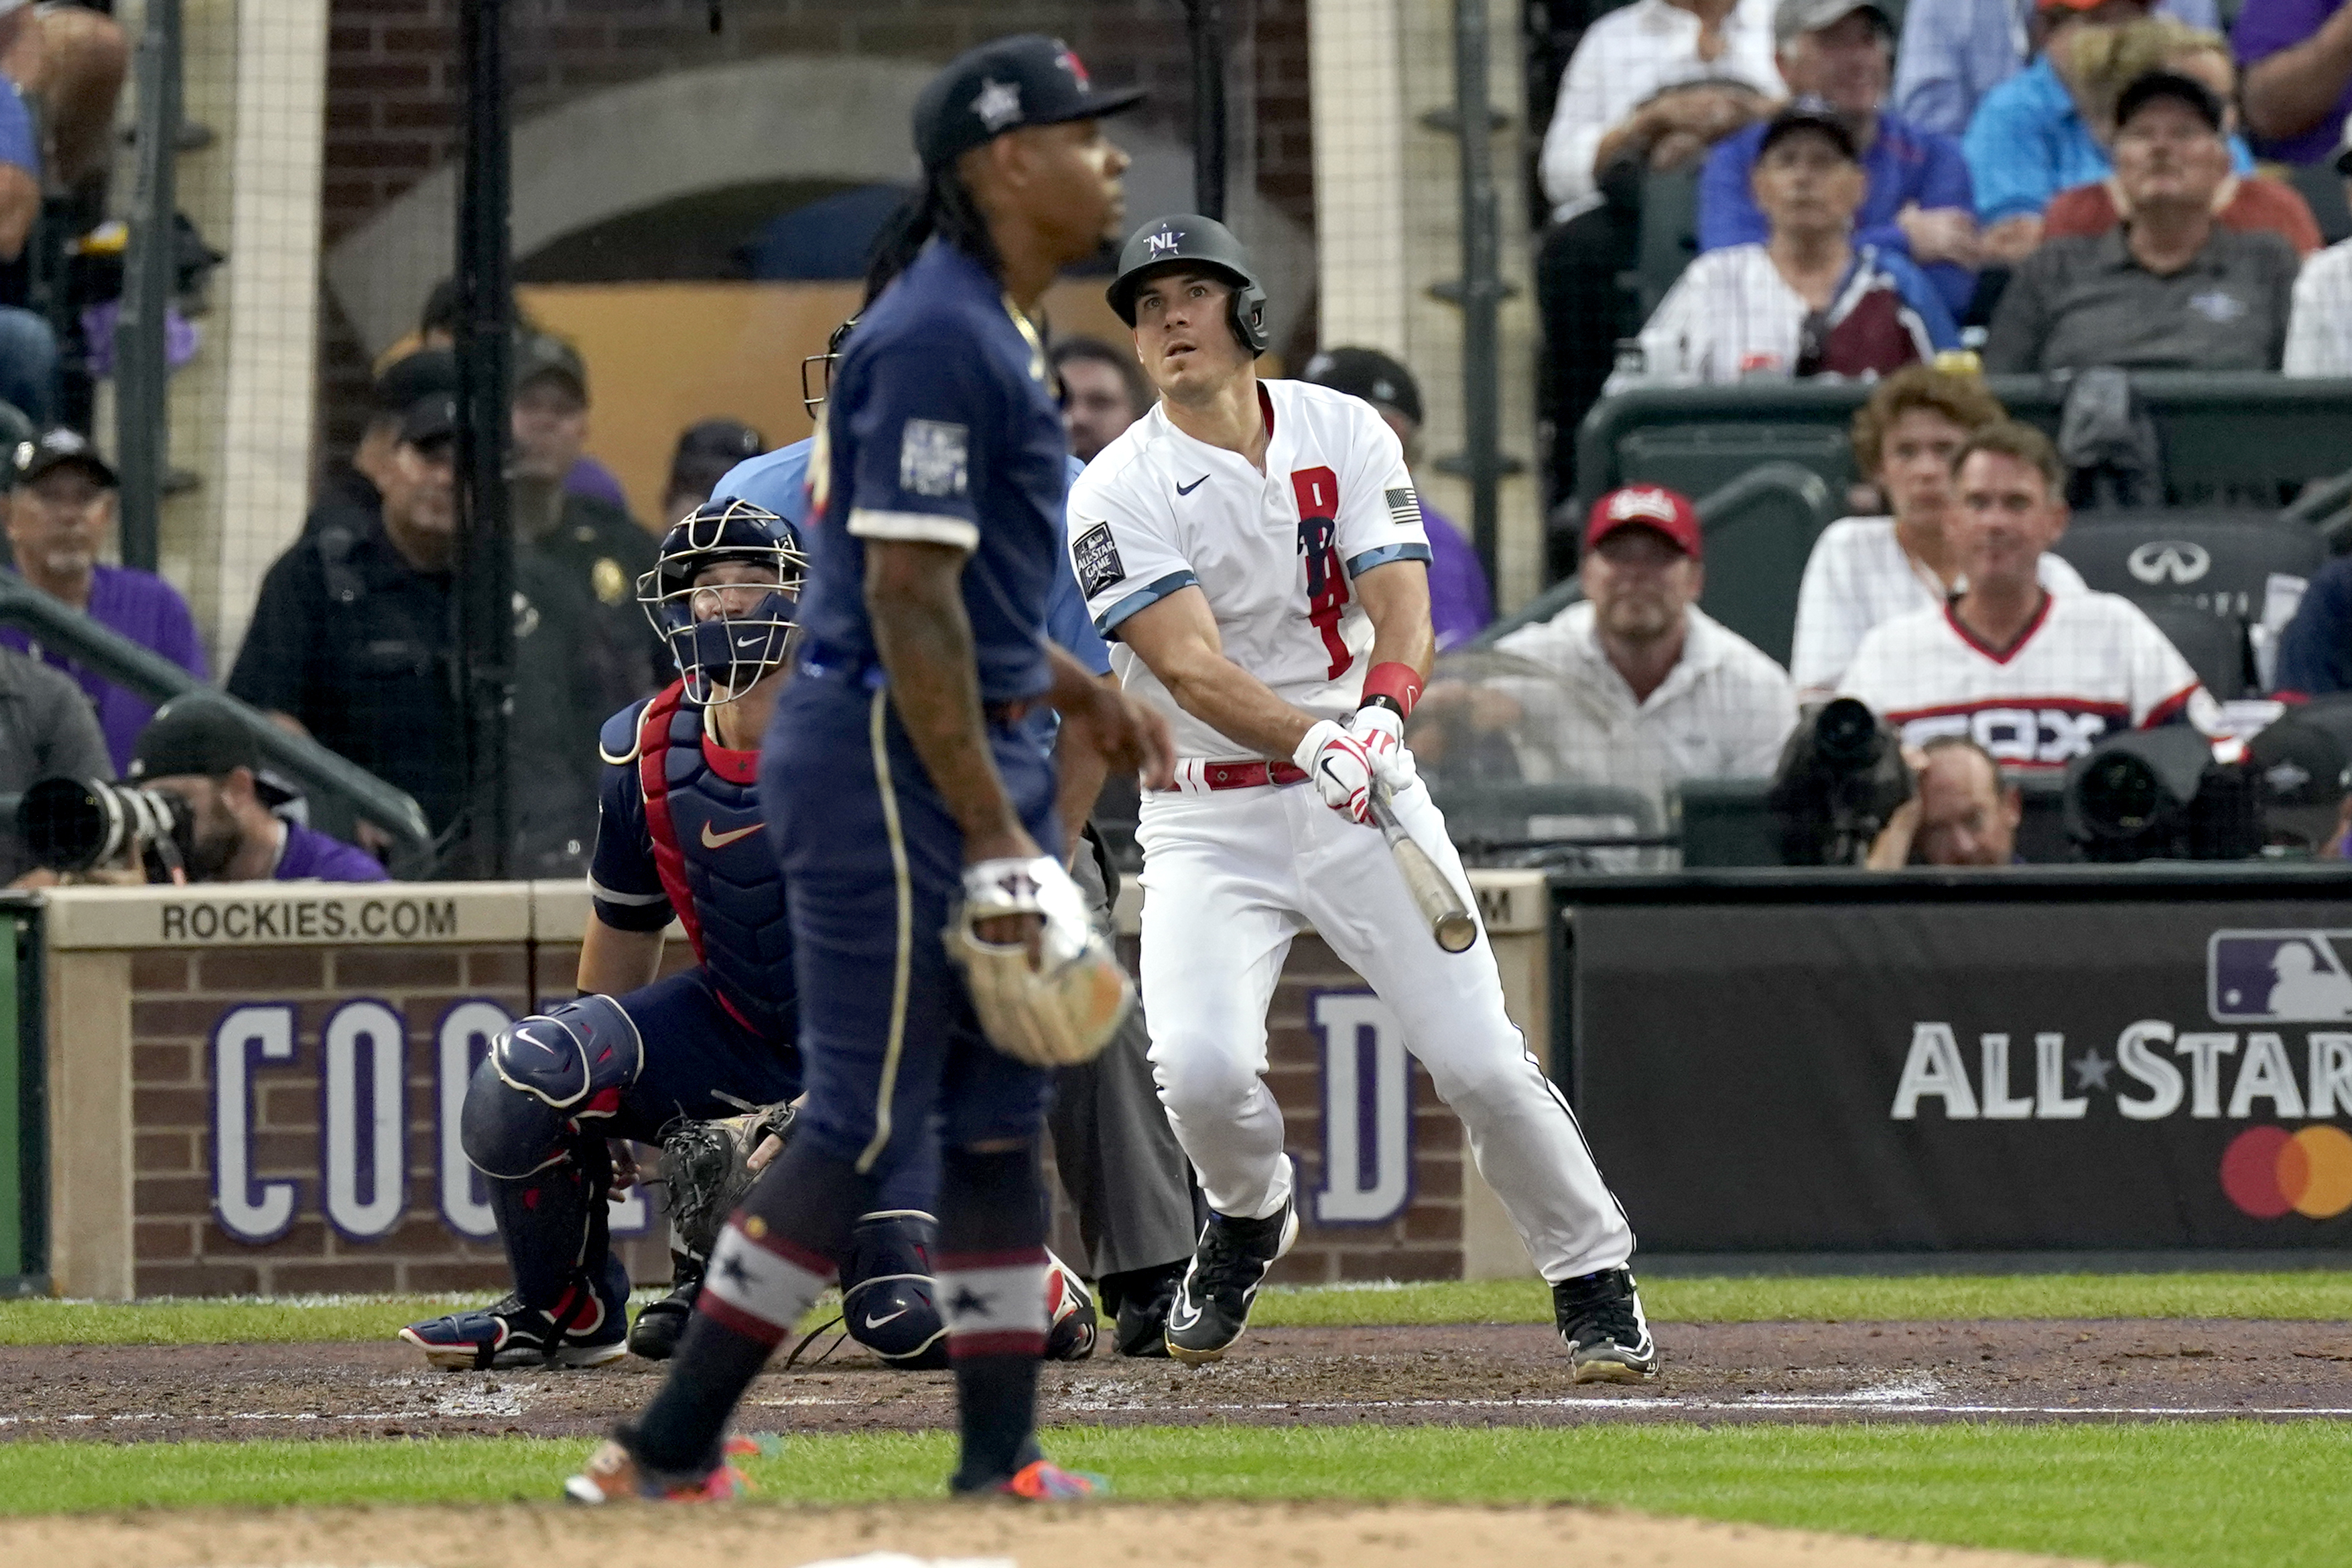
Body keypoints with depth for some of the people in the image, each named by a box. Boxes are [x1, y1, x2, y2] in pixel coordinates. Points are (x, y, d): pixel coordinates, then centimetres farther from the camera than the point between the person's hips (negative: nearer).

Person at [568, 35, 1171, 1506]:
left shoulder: (989, 329, 15)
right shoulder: (938, 338, -17)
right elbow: (908, 604, -22)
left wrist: (1084, 695, 16)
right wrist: (994, 837, -22)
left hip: (979, 756, 10)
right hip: (893, 764, -10)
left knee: (1002, 1113, 10)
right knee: (866, 1129, -8)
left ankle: (1001, 1464, 14)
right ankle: (667, 1454, -3)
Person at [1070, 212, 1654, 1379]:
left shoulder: (1345, 435, 3)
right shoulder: (1118, 492, -7)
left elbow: (1402, 606, -8)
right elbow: (1191, 667, -19)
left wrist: (1381, 711, -31)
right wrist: (1313, 741, -37)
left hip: (1363, 800, 1)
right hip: (1210, 822, -1)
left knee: (1480, 1059, -9)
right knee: (1200, 1068, -21)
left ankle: (1594, 1282, 11)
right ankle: (1248, 1216, 13)